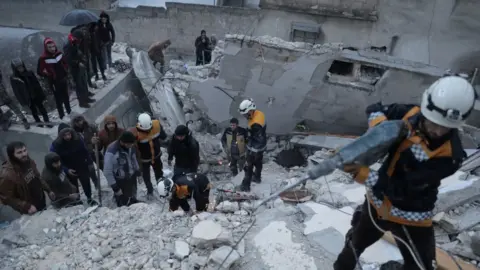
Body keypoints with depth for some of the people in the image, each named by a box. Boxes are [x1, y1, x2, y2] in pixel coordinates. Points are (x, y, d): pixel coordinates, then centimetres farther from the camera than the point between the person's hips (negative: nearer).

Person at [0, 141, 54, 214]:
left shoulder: (29, 162, -10)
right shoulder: (7, 175, -30)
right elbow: (7, 198, -22)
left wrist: (48, 190, 4)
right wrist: (26, 207, -25)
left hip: (41, 201, 6)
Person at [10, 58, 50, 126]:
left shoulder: (29, 73, -6)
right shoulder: (13, 79, -10)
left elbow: (37, 85, 0)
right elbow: (17, 92, -6)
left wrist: (42, 95, 1)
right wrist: (23, 101, -7)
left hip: (36, 95, 1)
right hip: (28, 99, -1)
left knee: (41, 108, 6)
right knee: (34, 111, 13)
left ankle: (47, 121, 17)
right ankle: (38, 122, 29)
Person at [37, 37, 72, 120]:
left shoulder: (59, 54, -2)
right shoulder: (43, 59, -17)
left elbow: (65, 63, 14)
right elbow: (39, 72, -10)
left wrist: (65, 71, 0)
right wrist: (48, 74, -20)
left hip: (63, 79, 5)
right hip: (54, 82, -5)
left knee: (66, 96, 21)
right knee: (58, 99, 1)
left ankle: (69, 111, 41)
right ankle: (62, 115, 14)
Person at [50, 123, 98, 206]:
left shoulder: (78, 139, -15)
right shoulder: (56, 145, -21)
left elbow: (85, 151, -2)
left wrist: (90, 163, 2)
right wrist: (66, 170, -22)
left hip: (82, 167, 2)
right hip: (70, 170, -1)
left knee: (86, 183, 15)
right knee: (74, 187, 14)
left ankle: (89, 198, 39)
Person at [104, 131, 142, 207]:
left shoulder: (130, 147, -9)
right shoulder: (111, 151, -28)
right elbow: (107, 172, -20)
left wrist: (138, 172, 20)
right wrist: (114, 186, -17)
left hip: (132, 179, 6)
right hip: (120, 182, -6)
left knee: (133, 201, 23)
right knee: (124, 204, 3)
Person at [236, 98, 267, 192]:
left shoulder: (255, 124, -37)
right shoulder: (258, 113, -8)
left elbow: (258, 139, -30)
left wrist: (253, 152, -21)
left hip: (255, 148, -9)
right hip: (261, 145, 9)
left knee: (248, 167, 7)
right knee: (258, 162, 29)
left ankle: (245, 186, 21)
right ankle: (257, 177, 52)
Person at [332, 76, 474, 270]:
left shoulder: (450, 155, -29)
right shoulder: (410, 114, -18)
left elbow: (404, 189, -32)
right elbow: (375, 109, 1)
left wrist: (365, 175, -42)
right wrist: (379, 126, -21)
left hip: (411, 218, -3)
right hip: (377, 201, 4)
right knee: (356, 243, 27)